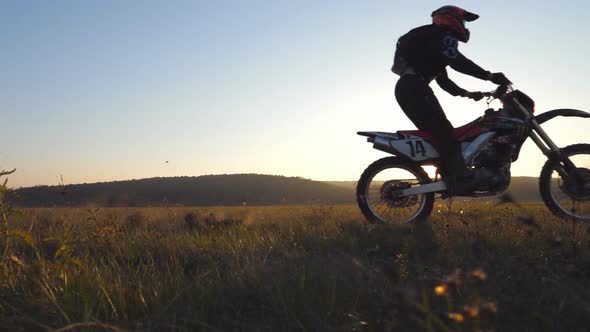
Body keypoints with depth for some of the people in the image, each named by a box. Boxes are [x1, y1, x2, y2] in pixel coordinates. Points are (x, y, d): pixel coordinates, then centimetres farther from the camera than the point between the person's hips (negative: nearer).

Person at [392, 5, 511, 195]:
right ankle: (460, 180, -24)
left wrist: (467, 94, 26)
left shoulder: (435, 44, 30)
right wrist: (490, 76, -20)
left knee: (441, 132, 11)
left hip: (407, 88, 10)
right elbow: (457, 62, -20)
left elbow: (443, 81, 31)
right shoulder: (443, 36, -1)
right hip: (413, 86, -10)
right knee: (444, 131, -17)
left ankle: (451, 179, 11)